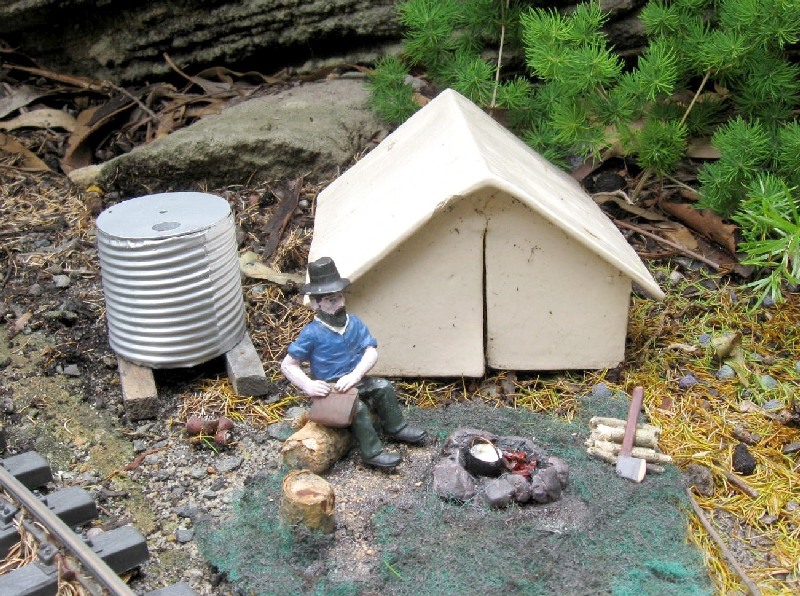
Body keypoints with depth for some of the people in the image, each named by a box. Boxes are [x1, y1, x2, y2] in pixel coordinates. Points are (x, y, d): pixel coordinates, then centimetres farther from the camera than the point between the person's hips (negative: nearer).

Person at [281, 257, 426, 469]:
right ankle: (371, 452, -12)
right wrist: (308, 385, -28)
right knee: (358, 408, -25)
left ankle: (396, 428, 21)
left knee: (384, 388, -1)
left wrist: (355, 375, -26)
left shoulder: (354, 323, -3)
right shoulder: (312, 334, -17)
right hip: (329, 388, -6)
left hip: (354, 380, 6)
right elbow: (288, 365, -13)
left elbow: (371, 352, -10)